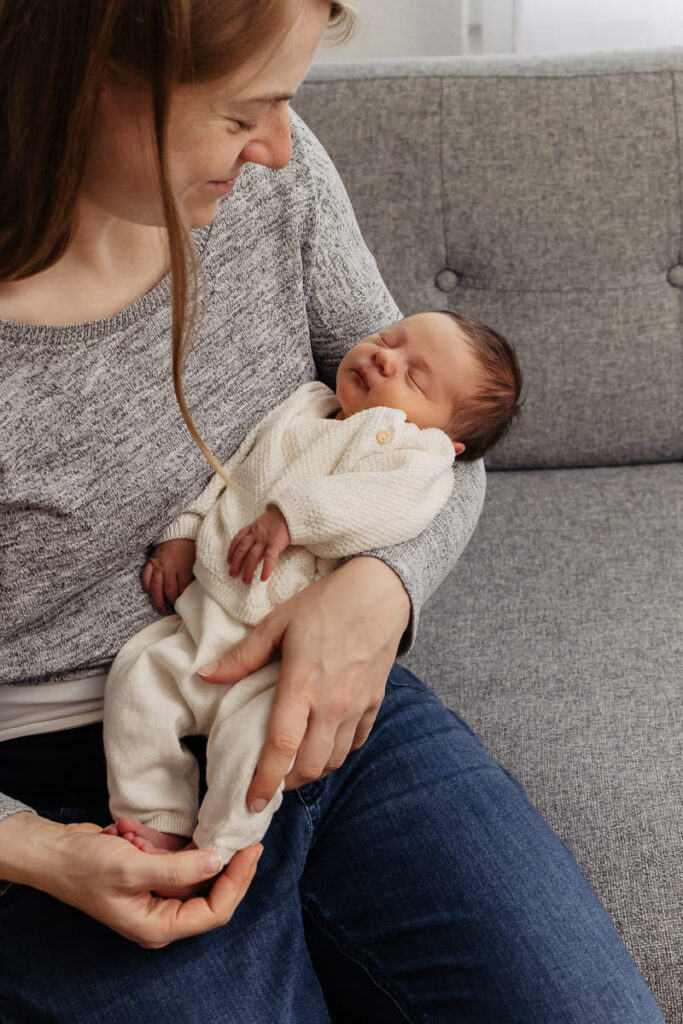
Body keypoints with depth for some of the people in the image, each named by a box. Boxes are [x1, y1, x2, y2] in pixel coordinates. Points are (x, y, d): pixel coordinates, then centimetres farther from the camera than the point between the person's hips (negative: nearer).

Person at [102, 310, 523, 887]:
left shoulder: (417, 450, -1)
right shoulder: (302, 409, 20)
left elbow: (403, 503, -24)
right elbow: (224, 471, 26)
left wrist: (293, 513, -28)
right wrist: (183, 531, 12)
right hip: (205, 614, 7)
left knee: (252, 731, -28)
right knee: (136, 679, -9)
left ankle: (216, 852, -5)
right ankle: (158, 825, 5)